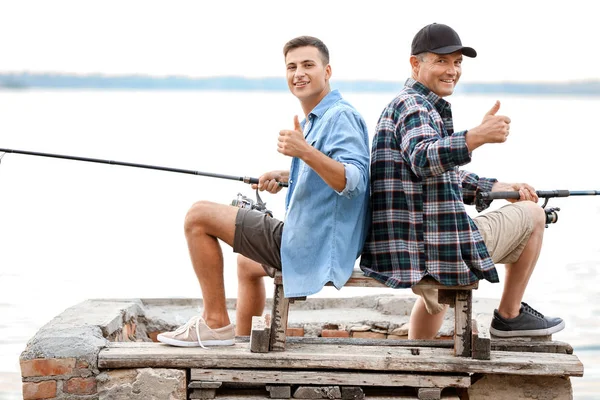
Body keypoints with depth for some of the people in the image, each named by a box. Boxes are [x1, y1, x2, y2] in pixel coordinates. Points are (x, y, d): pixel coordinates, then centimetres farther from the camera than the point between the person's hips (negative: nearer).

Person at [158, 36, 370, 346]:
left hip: (313, 248, -11)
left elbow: (354, 181, -29)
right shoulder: (316, 119, 16)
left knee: (198, 216, -9)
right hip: (311, 244, 11)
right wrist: (287, 177, 17)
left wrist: (305, 152, -41)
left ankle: (215, 324, -5)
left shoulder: (341, 116, -16)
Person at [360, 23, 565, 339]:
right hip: (443, 245, -10)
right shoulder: (411, 105, -13)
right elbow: (423, 158, -35)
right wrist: (477, 137, -48)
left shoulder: (422, 107, 20)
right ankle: (509, 315, 13)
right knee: (533, 215, 6)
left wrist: (497, 188, 25)